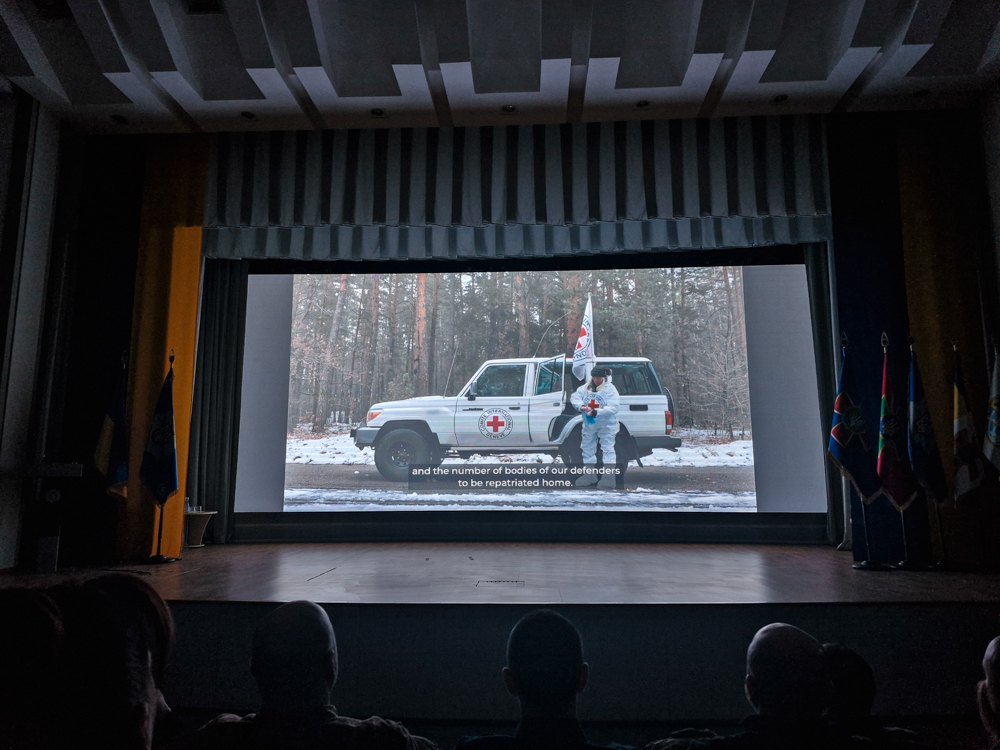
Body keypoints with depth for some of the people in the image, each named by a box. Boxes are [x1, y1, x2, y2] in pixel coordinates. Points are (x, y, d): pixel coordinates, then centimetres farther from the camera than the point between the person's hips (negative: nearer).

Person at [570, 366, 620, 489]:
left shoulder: (610, 389, -14)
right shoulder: (585, 388, 2)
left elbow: (613, 408, -23)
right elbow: (574, 397, -4)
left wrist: (596, 412, -33)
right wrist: (581, 406, -25)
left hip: (607, 425, -5)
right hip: (589, 424, 6)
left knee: (608, 449, -5)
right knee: (587, 448, 13)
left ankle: (609, 477, -3)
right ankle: (589, 474, 27)